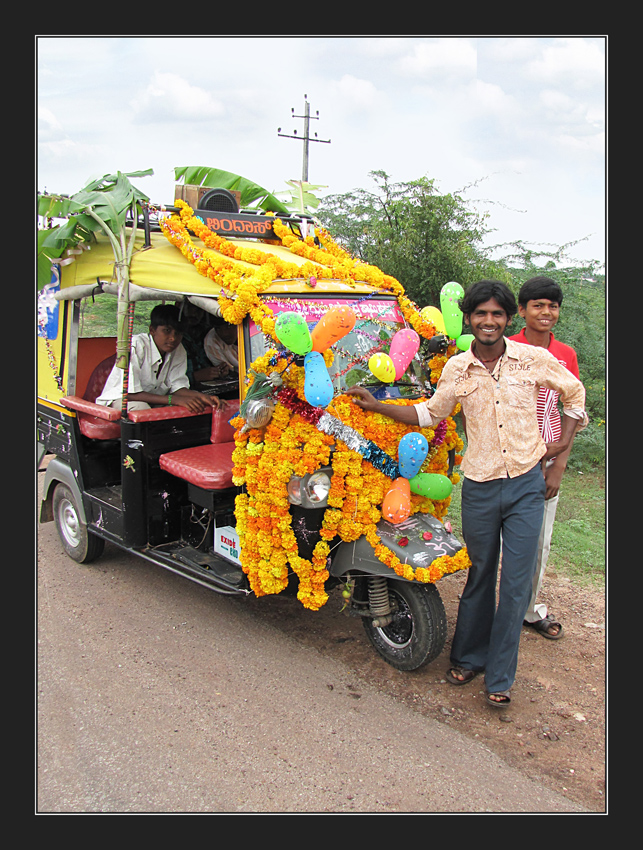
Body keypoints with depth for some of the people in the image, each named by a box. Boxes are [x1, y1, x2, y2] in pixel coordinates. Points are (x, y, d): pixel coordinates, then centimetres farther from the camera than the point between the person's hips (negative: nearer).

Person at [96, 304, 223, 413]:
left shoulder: (178, 350, -4)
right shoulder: (135, 346, -24)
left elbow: (177, 386, -7)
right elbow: (130, 393, -28)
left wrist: (202, 397, -28)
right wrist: (173, 399, -38)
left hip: (153, 401, 6)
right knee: (140, 407, -37)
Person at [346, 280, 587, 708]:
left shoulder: (535, 359, -4)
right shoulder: (456, 369, 0)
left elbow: (574, 392, 13)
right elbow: (430, 413, 14)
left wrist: (563, 442, 7)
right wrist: (376, 405, 7)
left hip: (526, 484, -1)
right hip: (480, 487, 1)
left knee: (516, 583, 2)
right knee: (479, 577, 13)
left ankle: (500, 676, 18)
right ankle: (469, 656, 34)